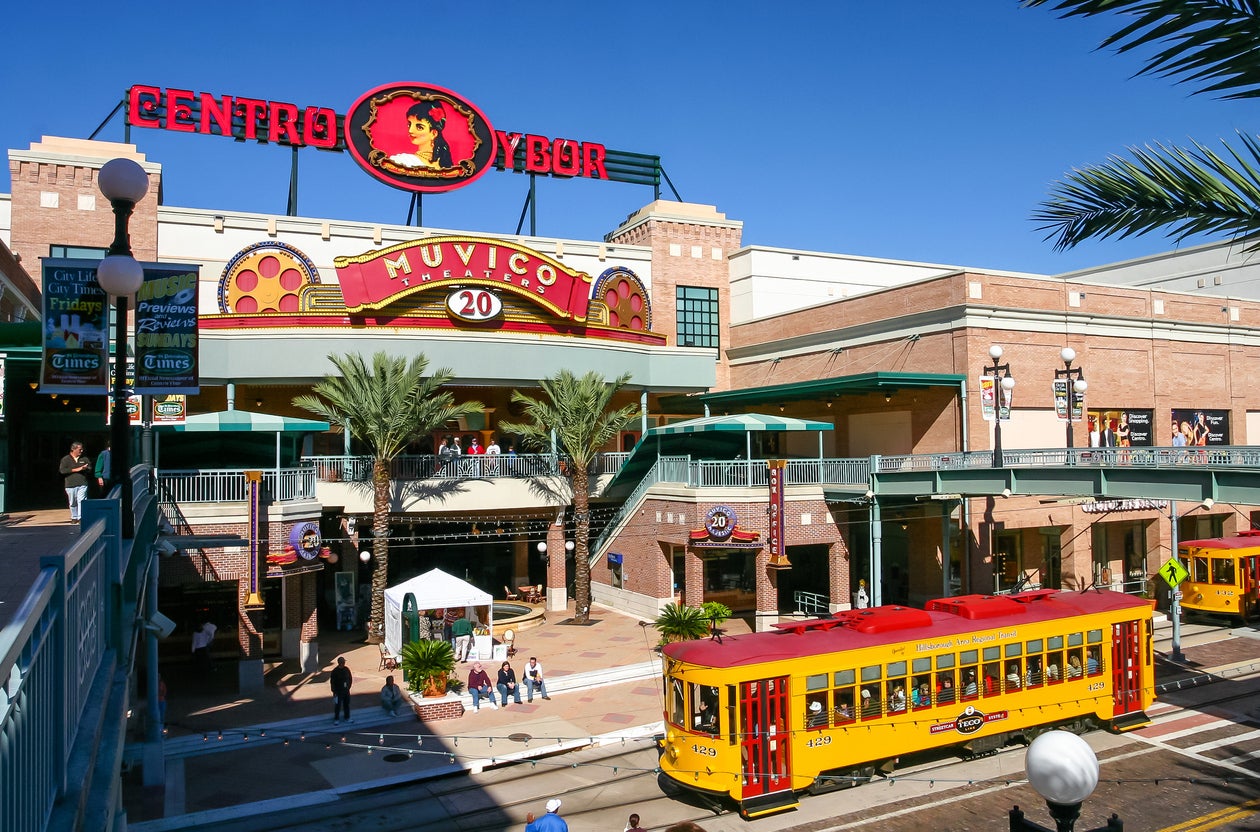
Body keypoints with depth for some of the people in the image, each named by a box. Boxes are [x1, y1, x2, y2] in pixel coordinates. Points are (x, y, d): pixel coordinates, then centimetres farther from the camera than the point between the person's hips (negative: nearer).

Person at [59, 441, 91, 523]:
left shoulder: (85, 459, 11)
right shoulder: (65, 459, 4)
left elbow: (90, 468, 9)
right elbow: (62, 470, -9)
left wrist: (84, 468, -14)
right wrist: (76, 469, -13)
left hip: (82, 484, 0)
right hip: (70, 485, 0)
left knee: (81, 501, -11)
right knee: (73, 503, 8)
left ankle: (81, 518, -13)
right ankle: (74, 517, 23)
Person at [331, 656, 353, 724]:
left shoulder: (347, 669, 0)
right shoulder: (335, 671, -14)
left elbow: (350, 679, 12)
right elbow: (332, 682, -10)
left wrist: (348, 687, 7)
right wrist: (334, 692, -11)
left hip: (346, 691, 5)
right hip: (338, 692, -5)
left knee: (347, 704, 13)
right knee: (337, 706, 1)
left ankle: (347, 718, 26)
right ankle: (336, 719, 14)